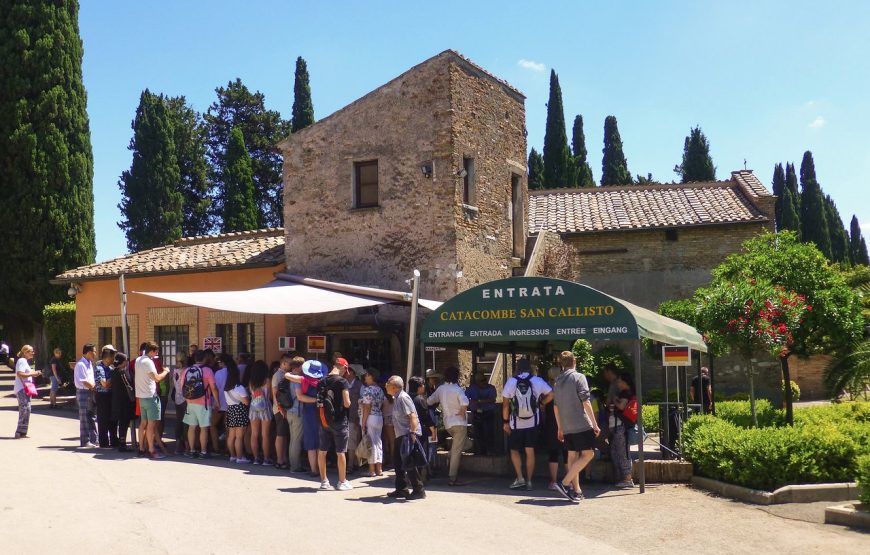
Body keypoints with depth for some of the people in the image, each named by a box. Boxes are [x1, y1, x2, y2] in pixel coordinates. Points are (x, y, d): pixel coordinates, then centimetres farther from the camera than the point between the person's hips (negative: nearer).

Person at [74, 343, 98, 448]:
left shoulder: (90, 363, 13)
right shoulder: (80, 365, -15)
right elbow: (83, 381, -20)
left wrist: (94, 387, 2)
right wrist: (94, 387, -13)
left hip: (91, 392, 9)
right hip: (83, 392, -9)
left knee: (92, 417, 13)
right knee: (85, 418, -2)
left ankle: (93, 439, 21)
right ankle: (85, 441, 5)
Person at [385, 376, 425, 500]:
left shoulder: (403, 398, -15)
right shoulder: (396, 398, 15)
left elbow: (412, 416, -22)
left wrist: (412, 433, -28)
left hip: (408, 435, -11)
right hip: (401, 435, 11)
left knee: (409, 464, -8)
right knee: (397, 462, 15)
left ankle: (419, 491, -2)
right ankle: (401, 489, 24)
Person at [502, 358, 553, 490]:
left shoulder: (511, 382, -4)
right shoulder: (537, 381, -2)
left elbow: (505, 404, -4)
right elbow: (551, 394, -7)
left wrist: (506, 421, 4)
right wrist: (541, 403, 11)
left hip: (516, 423, -1)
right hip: (532, 423, 1)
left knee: (514, 450, 13)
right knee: (530, 451, 9)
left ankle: (520, 478, 1)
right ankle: (529, 481, 11)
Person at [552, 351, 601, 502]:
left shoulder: (557, 381, 13)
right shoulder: (578, 377, -6)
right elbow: (586, 403, -12)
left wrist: (560, 428, 23)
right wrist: (595, 424, -9)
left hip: (567, 427, 7)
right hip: (581, 424, -7)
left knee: (573, 456, 11)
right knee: (588, 454, -4)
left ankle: (576, 490, 10)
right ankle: (565, 483, -14)